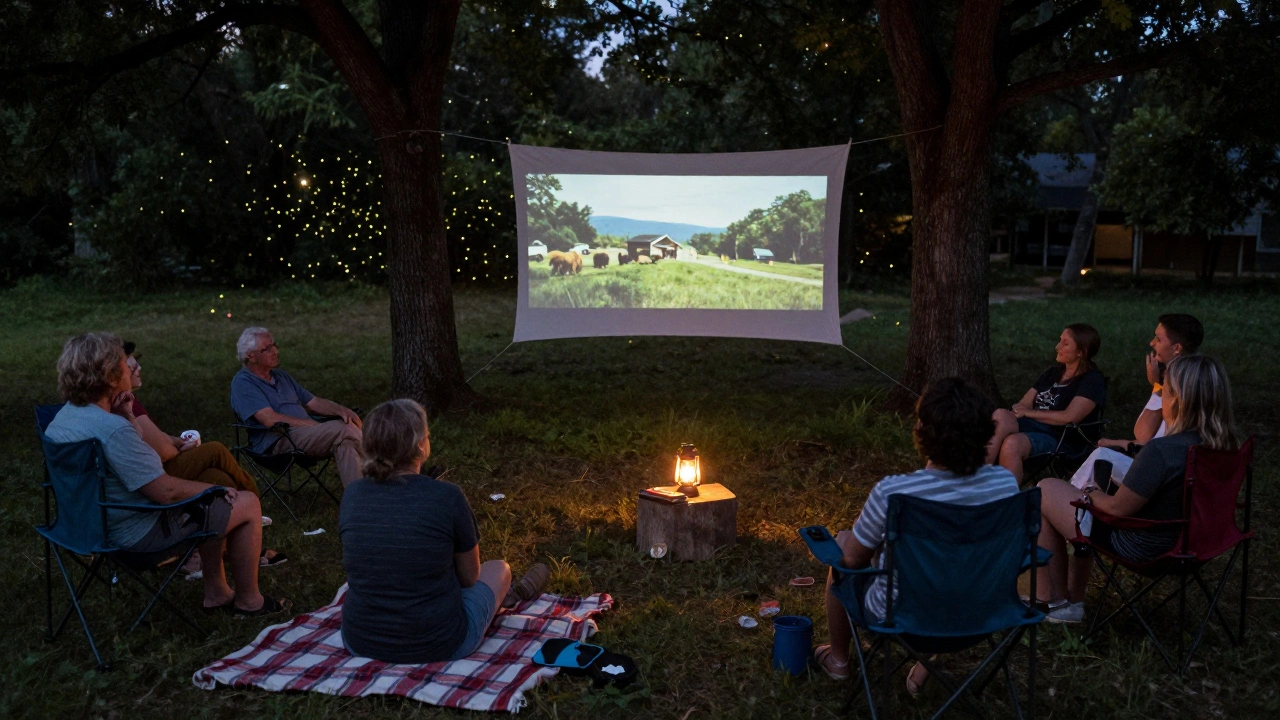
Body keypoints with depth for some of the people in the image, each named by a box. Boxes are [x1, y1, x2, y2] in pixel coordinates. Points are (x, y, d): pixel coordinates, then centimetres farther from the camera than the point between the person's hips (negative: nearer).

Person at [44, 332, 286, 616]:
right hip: (141, 532, -10)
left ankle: (216, 592, 31)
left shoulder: (61, 418, 0)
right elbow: (166, 491, -27)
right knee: (248, 505, 0)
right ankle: (248, 600, 14)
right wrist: (215, 489, -12)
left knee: (214, 504, 26)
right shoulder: (113, 430, -31)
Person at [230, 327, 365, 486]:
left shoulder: (281, 376, 26)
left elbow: (313, 402, 24)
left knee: (345, 441, -26)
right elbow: (270, 419, -13)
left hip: (306, 434, 8)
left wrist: (340, 410, 1)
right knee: (346, 429, -26)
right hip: (277, 442, -8)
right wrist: (318, 426, -16)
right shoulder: (242, 382, -1)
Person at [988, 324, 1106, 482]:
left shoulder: (1092, 380, 1)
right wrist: (1014, 412, -8)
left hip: (1062, 441, -6)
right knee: (1001, 415, -30)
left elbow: (1070, 417, -12)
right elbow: (1023, 405, 16)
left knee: (1012, 444, -37)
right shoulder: (1052, 373, 22)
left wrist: (1028, 413, -8)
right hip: (1033, 427, 6)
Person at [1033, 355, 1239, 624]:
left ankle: (1050, 598, 21)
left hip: (1142, 549, -8)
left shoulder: (1162, 451, -33)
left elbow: (1118, 508, -21)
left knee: (1046, 491, 7)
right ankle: (1073, 601, 33)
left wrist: (1090, 495, -3)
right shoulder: (1225, 446, -8)